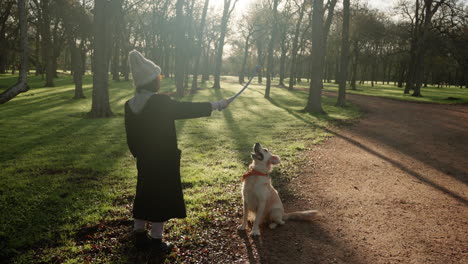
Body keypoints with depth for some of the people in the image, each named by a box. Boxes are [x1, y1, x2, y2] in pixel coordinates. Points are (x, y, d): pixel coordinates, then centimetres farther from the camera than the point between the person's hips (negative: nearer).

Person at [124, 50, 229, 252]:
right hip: (164, 161, -7)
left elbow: (130, 137, 6)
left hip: (144, 161, 7)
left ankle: (140, 236, 29)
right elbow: (188, 109, -14)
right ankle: (155, 240, 17)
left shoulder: (130, 105, 0)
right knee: (163, 198, 7)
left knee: (144, 195, 18)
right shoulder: (160, 102, -20)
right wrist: (216, 104, -4)